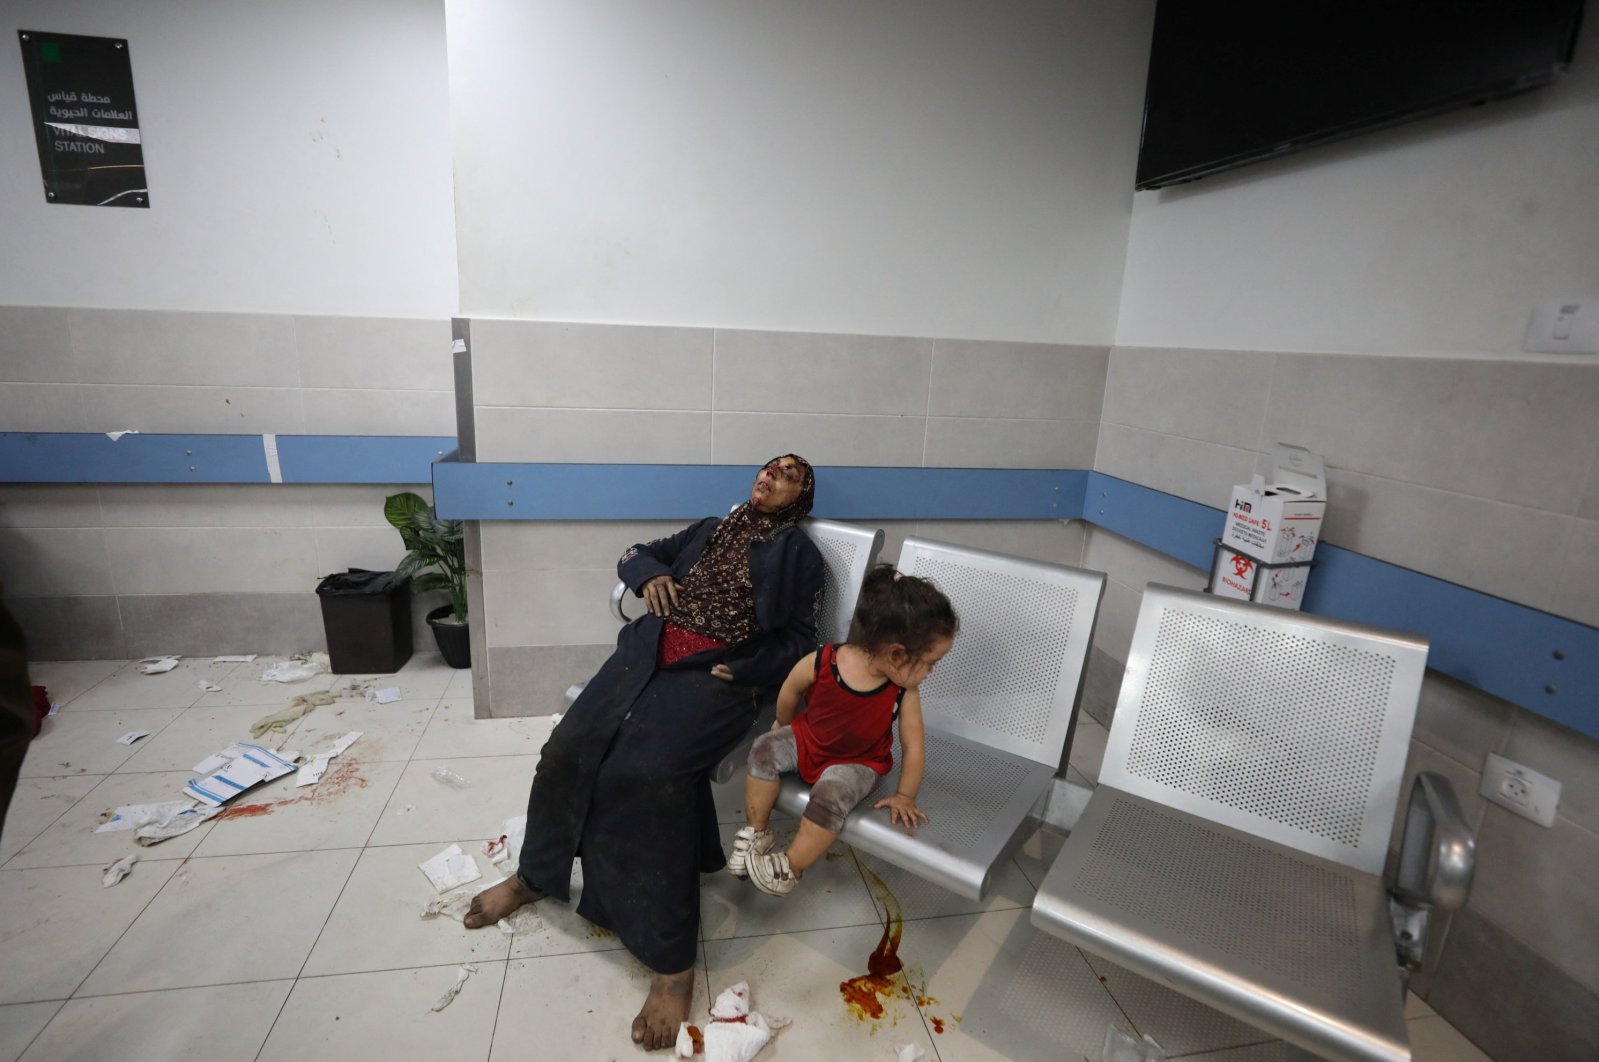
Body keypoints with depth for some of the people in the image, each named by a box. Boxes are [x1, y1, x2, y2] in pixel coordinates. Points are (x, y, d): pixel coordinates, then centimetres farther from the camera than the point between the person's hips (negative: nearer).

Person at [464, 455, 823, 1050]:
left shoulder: (797, 554, 9)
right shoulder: (709, 530, 24)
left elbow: (798, 639, 2)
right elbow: (634, 555, 26)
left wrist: (742, 672, -13)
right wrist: (650, 574, 2)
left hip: (715, 678, -5)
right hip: (649, 654, 5)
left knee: (646, 773, -29)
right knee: (570, 748, -14)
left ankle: (672, 961, -18)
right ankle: (536, 873, 15)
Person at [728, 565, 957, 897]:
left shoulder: (904, 692, -25)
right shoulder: (820, 663, -29)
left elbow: (914, 748, -13)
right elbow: (790, 691, -6)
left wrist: (905, 796, -13)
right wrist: (784, 726, 9)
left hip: (857, 763, -1)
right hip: (808, 739, 2)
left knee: (830, 796, -27)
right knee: (765, 749, -18)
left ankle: (791, 867, -6)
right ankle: (757, 830, -1)